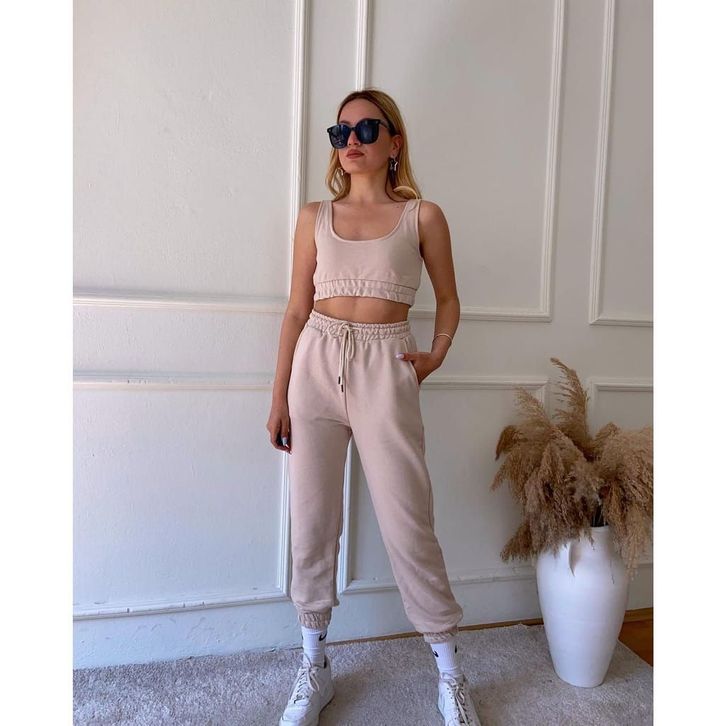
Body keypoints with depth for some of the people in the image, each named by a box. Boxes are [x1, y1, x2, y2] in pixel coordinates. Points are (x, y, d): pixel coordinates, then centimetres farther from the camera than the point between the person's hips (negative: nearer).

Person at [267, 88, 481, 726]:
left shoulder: (423, 216, 5)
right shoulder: (315, 216, 10)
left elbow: (448, 298, 15)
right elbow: (297, 310, 9)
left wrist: (436, 354, -2)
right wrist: (279, 397, 6)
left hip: (385, 369, -2)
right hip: (316, 363, 3)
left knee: (408, 526, 1)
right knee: (312, 522, 8)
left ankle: (450, 671, 25)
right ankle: (315, 665, 29)